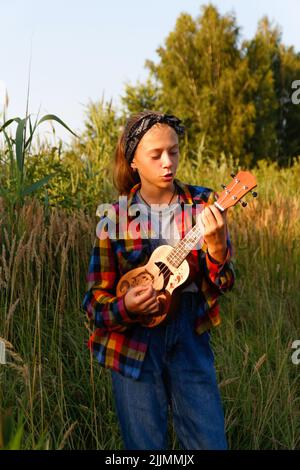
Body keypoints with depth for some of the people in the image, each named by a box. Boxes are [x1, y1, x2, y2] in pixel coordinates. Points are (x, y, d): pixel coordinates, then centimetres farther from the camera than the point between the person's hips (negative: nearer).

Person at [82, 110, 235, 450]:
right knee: (145, 444, 7)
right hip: (134, 344, -1)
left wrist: (216, 246, -23)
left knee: (211, 442, 3)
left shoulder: (203, 204, -2)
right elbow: (95, 301, -1)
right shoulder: (114, 218, -5)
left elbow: (224, 284, -3)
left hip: (190, 336, 1)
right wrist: (125, 307, -23)